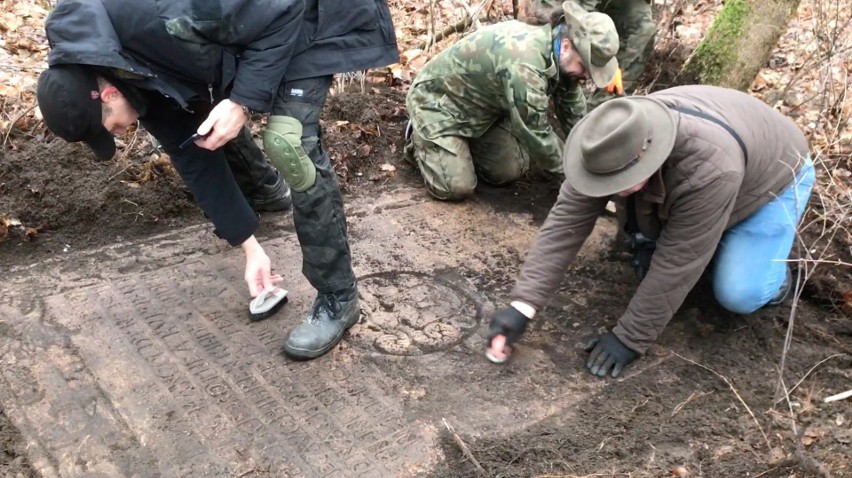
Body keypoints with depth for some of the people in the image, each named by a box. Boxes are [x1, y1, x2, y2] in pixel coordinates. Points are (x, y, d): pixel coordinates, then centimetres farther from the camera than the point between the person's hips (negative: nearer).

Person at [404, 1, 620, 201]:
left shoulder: (557, 53, -10)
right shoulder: (524, 63, -38)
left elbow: (575, 112, 4)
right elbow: (536, 134, -31)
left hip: (479, 106, 8)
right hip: (438, 103, -8)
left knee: (509, 171, -1)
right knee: (457, 188, -16)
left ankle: (465, 141, 22)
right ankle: (419, 140, 10)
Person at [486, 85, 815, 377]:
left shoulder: (709, 170, -47)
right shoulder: (613, 145, -30)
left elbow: (677, 263, -39)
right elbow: (566, 221, -29)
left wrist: (629, 339, -31)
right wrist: (522, 306, -34)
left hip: (775, 177, -5)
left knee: (739, 294, -20)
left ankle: (771, 268, 10)